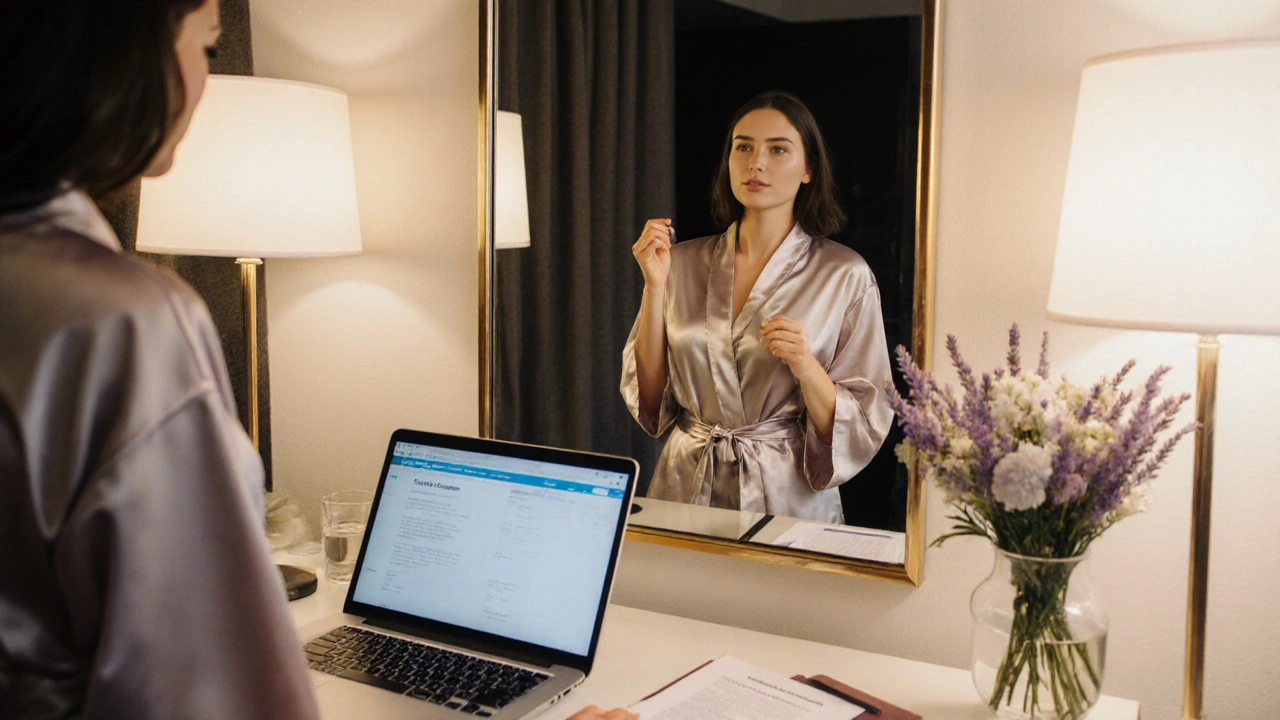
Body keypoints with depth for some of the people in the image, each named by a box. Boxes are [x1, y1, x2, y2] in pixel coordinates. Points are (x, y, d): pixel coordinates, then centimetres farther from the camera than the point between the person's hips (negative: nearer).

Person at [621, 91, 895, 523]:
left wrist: (805, 365, -19)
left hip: (789, 499, -2)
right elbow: (650, 401, 2)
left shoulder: (845, 275, -3)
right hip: (685, 491, 2)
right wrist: (655, 286, -5)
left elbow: (862, 427, -2)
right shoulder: (683, 262, 4)